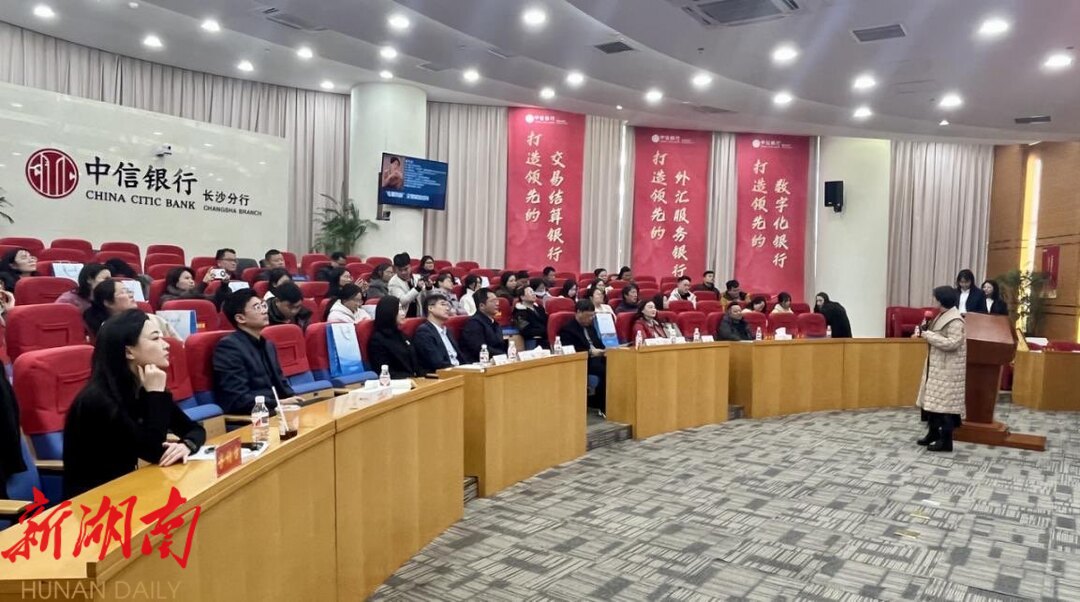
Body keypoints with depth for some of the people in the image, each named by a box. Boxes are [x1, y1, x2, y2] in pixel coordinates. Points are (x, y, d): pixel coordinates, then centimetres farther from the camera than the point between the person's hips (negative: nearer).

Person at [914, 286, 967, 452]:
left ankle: (946, 441, 1)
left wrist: (928, 335, -21)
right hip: (936, 366, 10)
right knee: (932, 400, 14)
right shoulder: (942, 316, 11)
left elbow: (952, 343, -26)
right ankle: (934, 433, 24)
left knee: (944, 402, -5)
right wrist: (924, 333, 3)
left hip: (947, 369, -10)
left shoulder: (955, 321, -19)